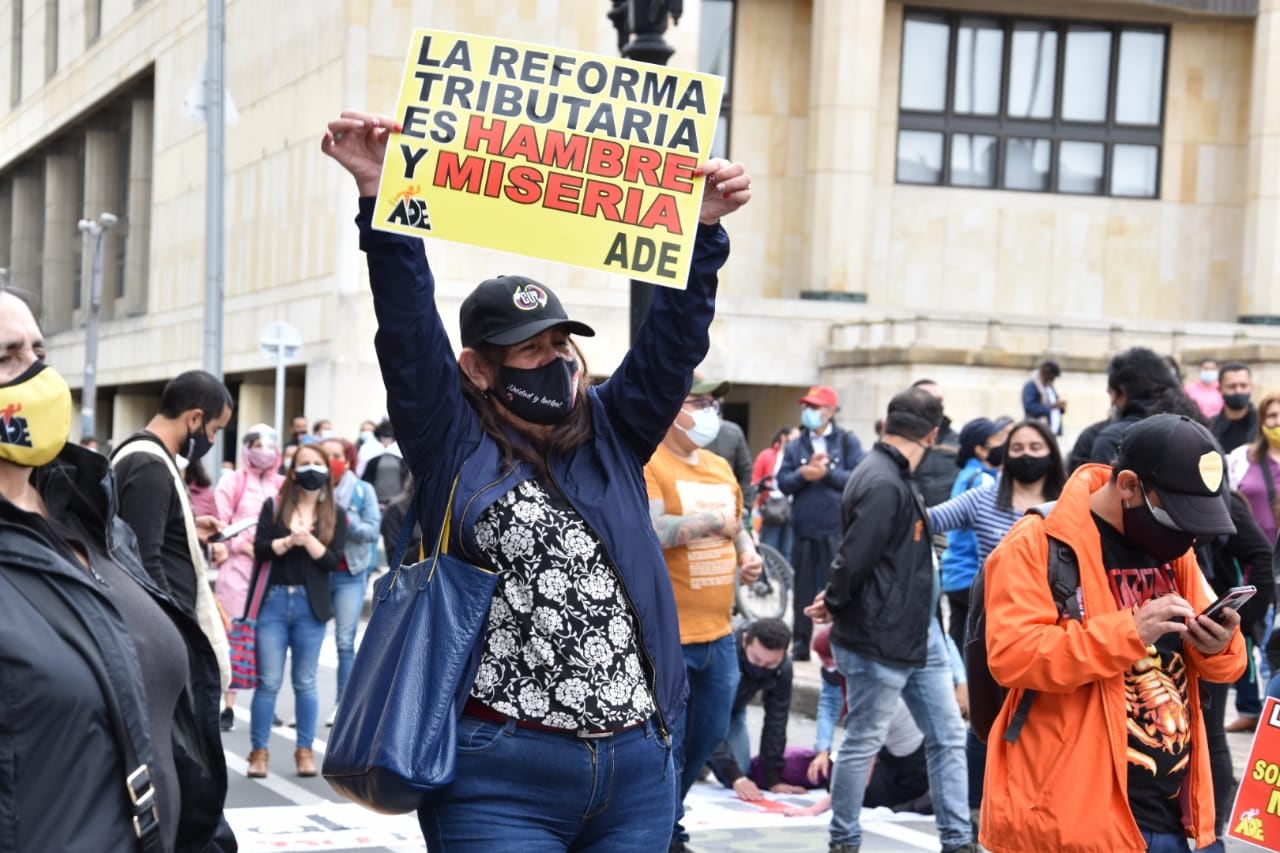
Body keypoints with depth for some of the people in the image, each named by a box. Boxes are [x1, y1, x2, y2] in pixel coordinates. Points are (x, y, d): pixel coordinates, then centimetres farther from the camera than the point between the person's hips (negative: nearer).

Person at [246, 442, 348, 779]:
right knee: (268, 682, 0)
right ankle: (259, 751, 7)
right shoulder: (274, 507, 5)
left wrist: (307, 540, -17)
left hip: (310, 605, 1)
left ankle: (305, 750, 15)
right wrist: (289, 541, -20)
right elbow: (260, 548, -5)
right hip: (273, 601, 0)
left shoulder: (335, 515, 5)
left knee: (305, 682, 7)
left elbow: (332, 560, -4)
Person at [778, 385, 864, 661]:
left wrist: (826, 473, -13)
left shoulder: (848, 442, 3)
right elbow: (783, 483, 3)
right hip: (803, 528, 3)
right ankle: (800, 642, 15)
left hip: (837, 529, -3)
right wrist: (803, 474, -15)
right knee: (803, 586, 8)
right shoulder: (794, 446, 13)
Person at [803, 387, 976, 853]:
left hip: (919, 633, 9)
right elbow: (854, 559, -24)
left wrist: (836, 601, 5)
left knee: (947, 737, 10)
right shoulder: (883, 485, -23)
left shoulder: (894, 477, 9)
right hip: (881, 640, -9)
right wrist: (836, 604, -6)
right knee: (862, 743, 6)